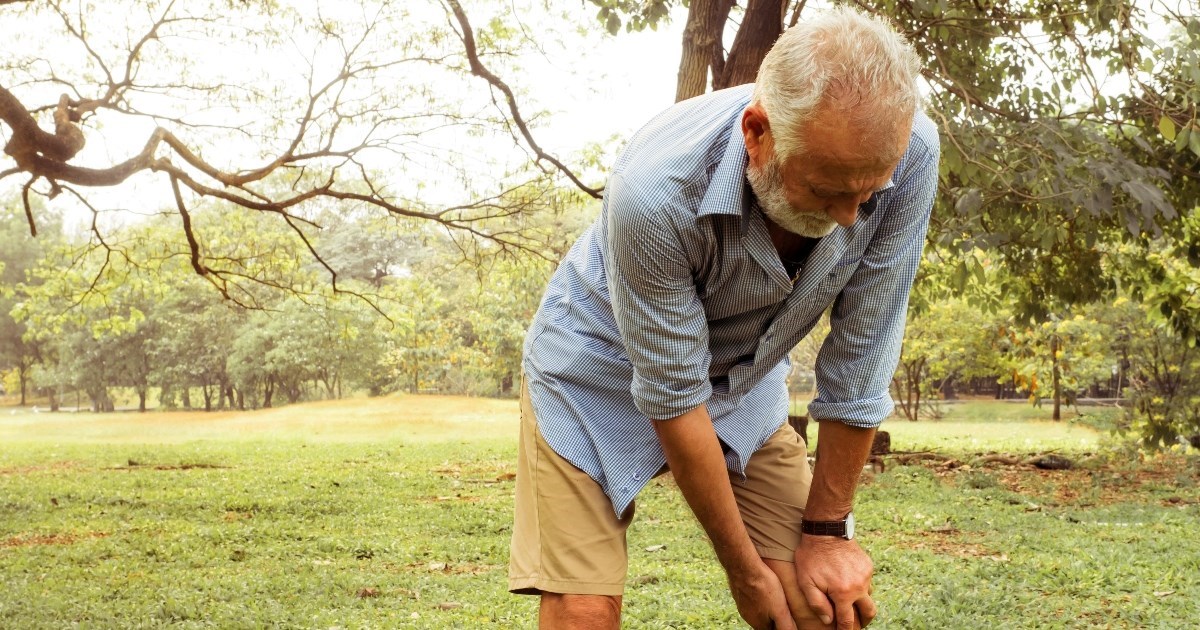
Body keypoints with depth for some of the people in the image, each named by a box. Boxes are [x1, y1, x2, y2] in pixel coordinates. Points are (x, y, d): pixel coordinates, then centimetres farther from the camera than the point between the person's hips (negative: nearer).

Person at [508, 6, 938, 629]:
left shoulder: (905, 151, -27)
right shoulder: (654, 190, -38)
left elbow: (859, 356, -17)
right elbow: (672, 397, -26)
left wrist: (826, 530, -9)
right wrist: (745, 570, -16)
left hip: (744, 377, 4)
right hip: (603, 368, -3)